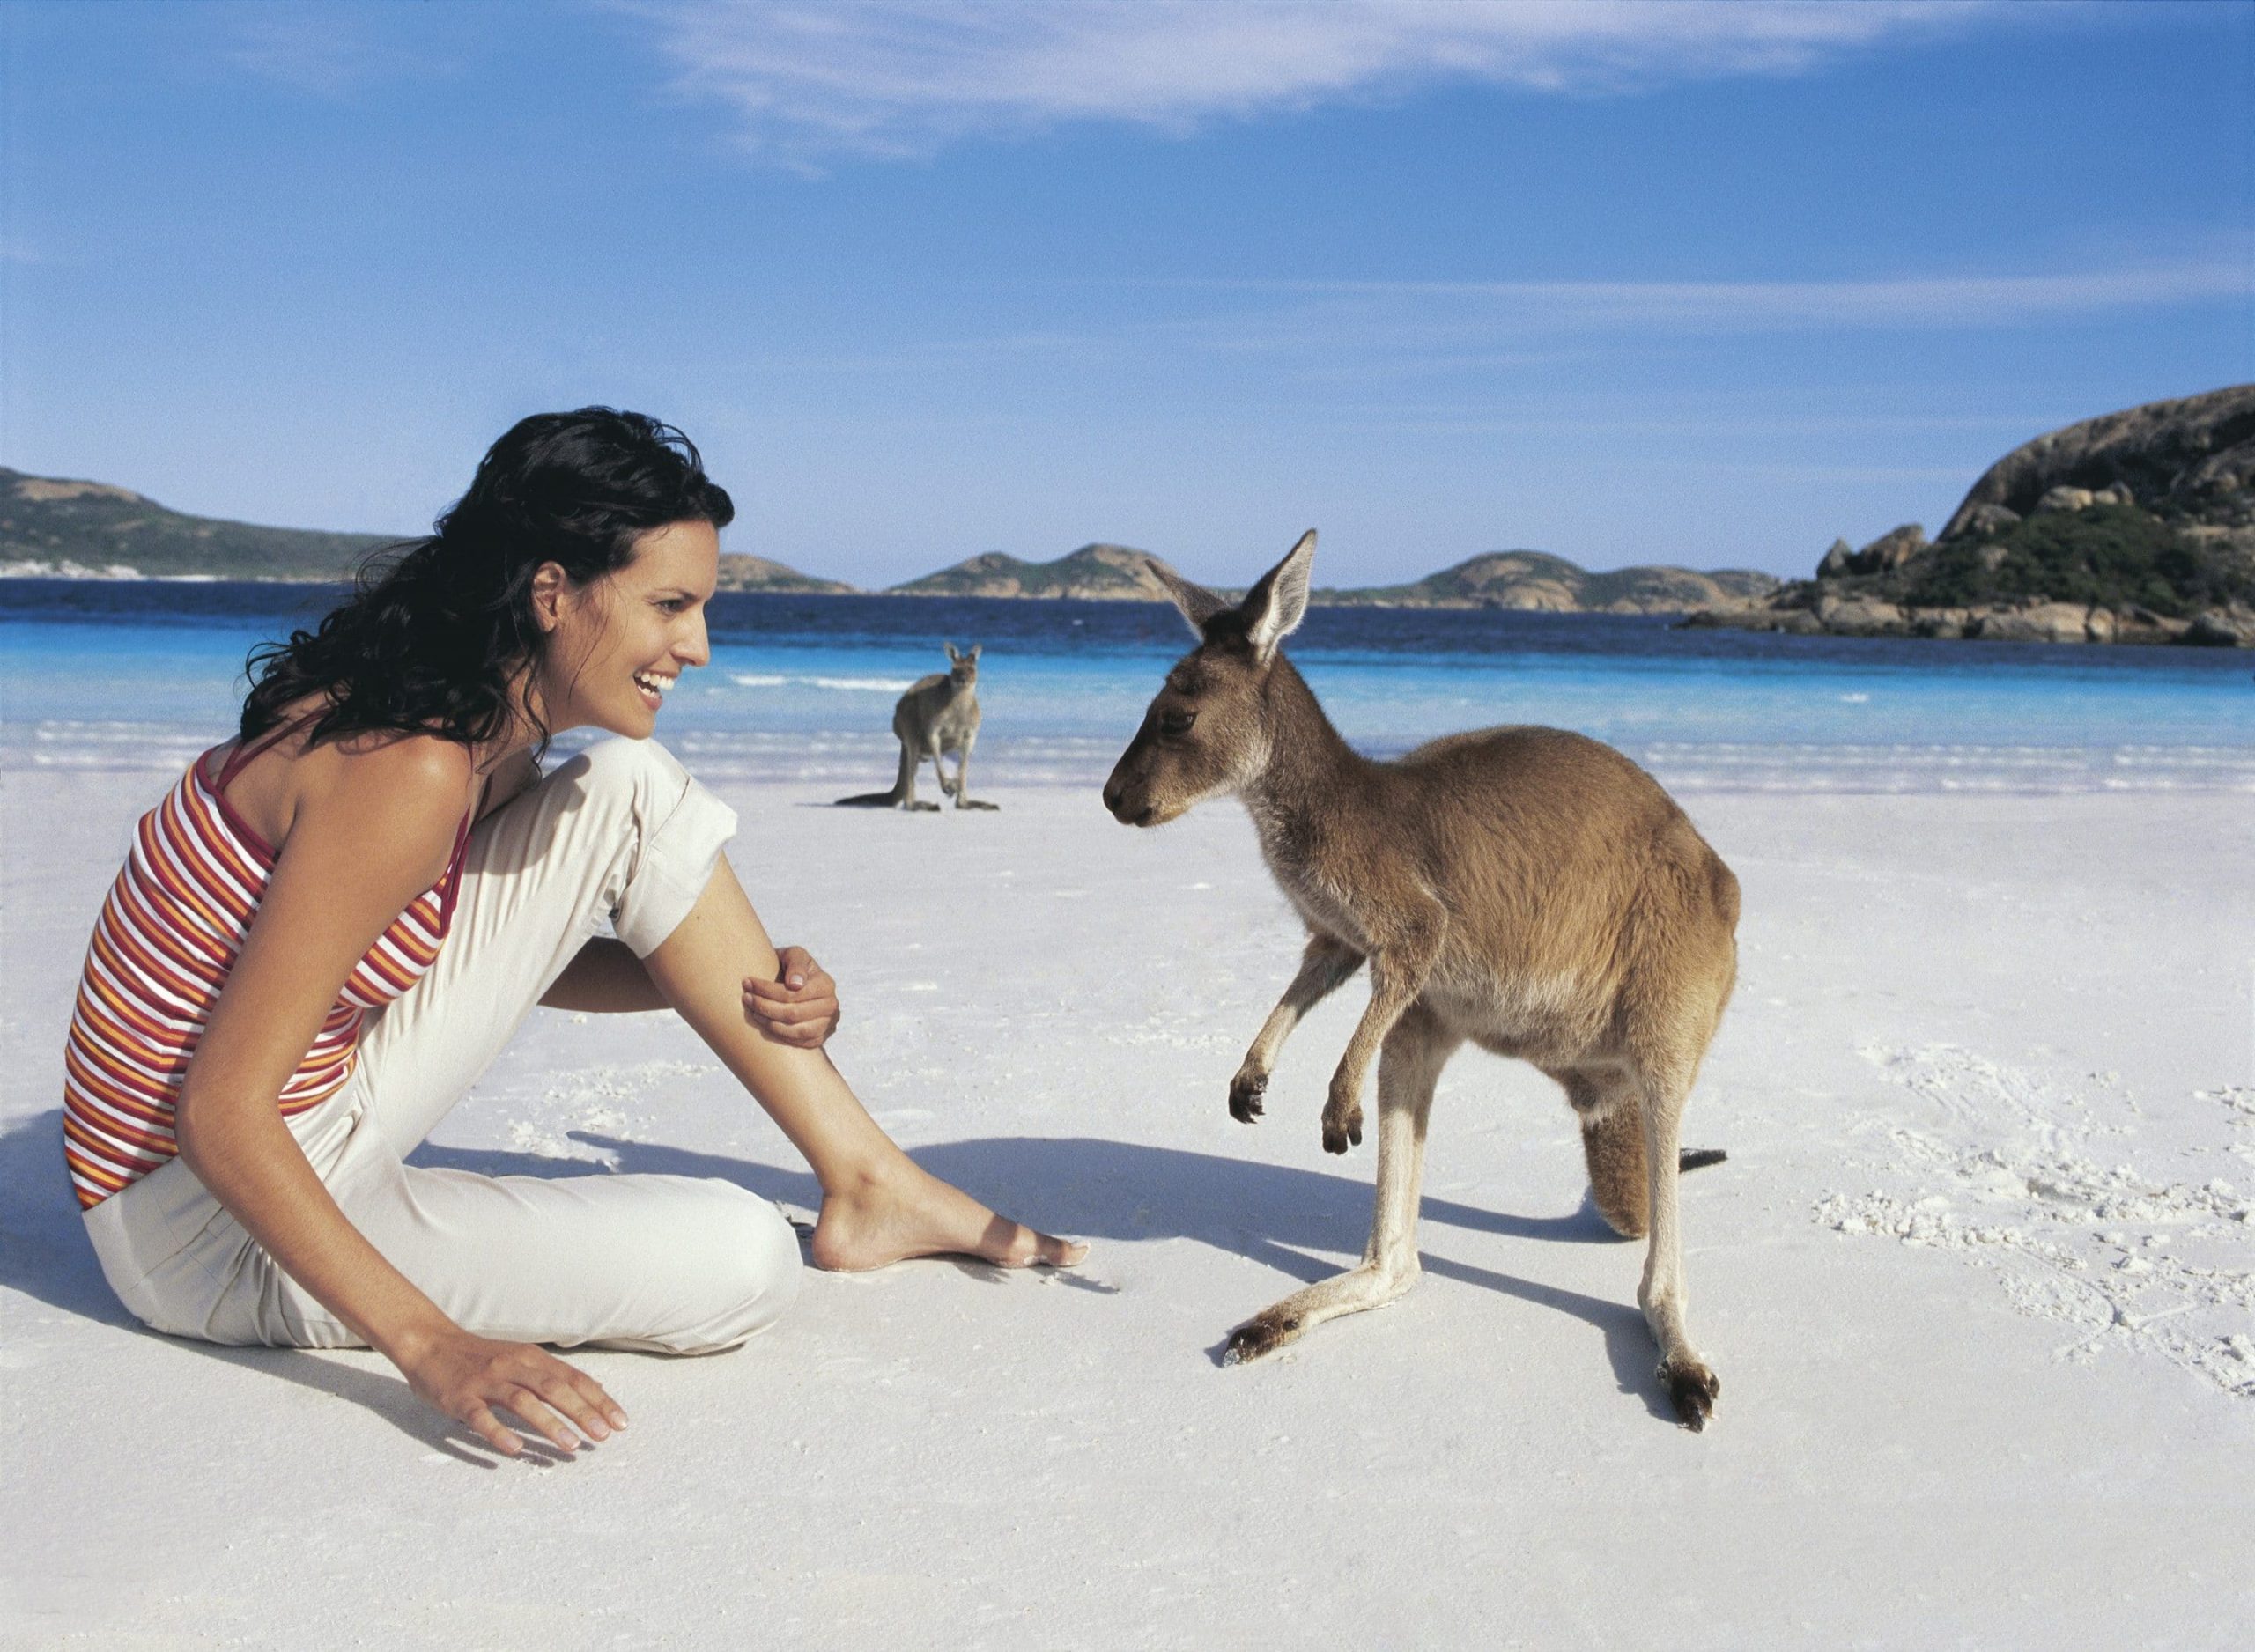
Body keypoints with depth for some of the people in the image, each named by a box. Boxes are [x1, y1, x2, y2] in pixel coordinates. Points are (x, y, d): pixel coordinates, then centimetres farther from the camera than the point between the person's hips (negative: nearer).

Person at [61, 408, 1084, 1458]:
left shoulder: (490, 733, -1)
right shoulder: (412, 772, -28)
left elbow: (509, 956, 13)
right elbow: (220, 1114, -28)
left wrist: (746, 997, -3)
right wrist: (430, 1345, -32)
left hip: (321, 1094, 9)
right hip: (214, 1226, -9)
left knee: (634, 793, 0)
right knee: (739, 1260, -23)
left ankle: (869, 1181, 4)